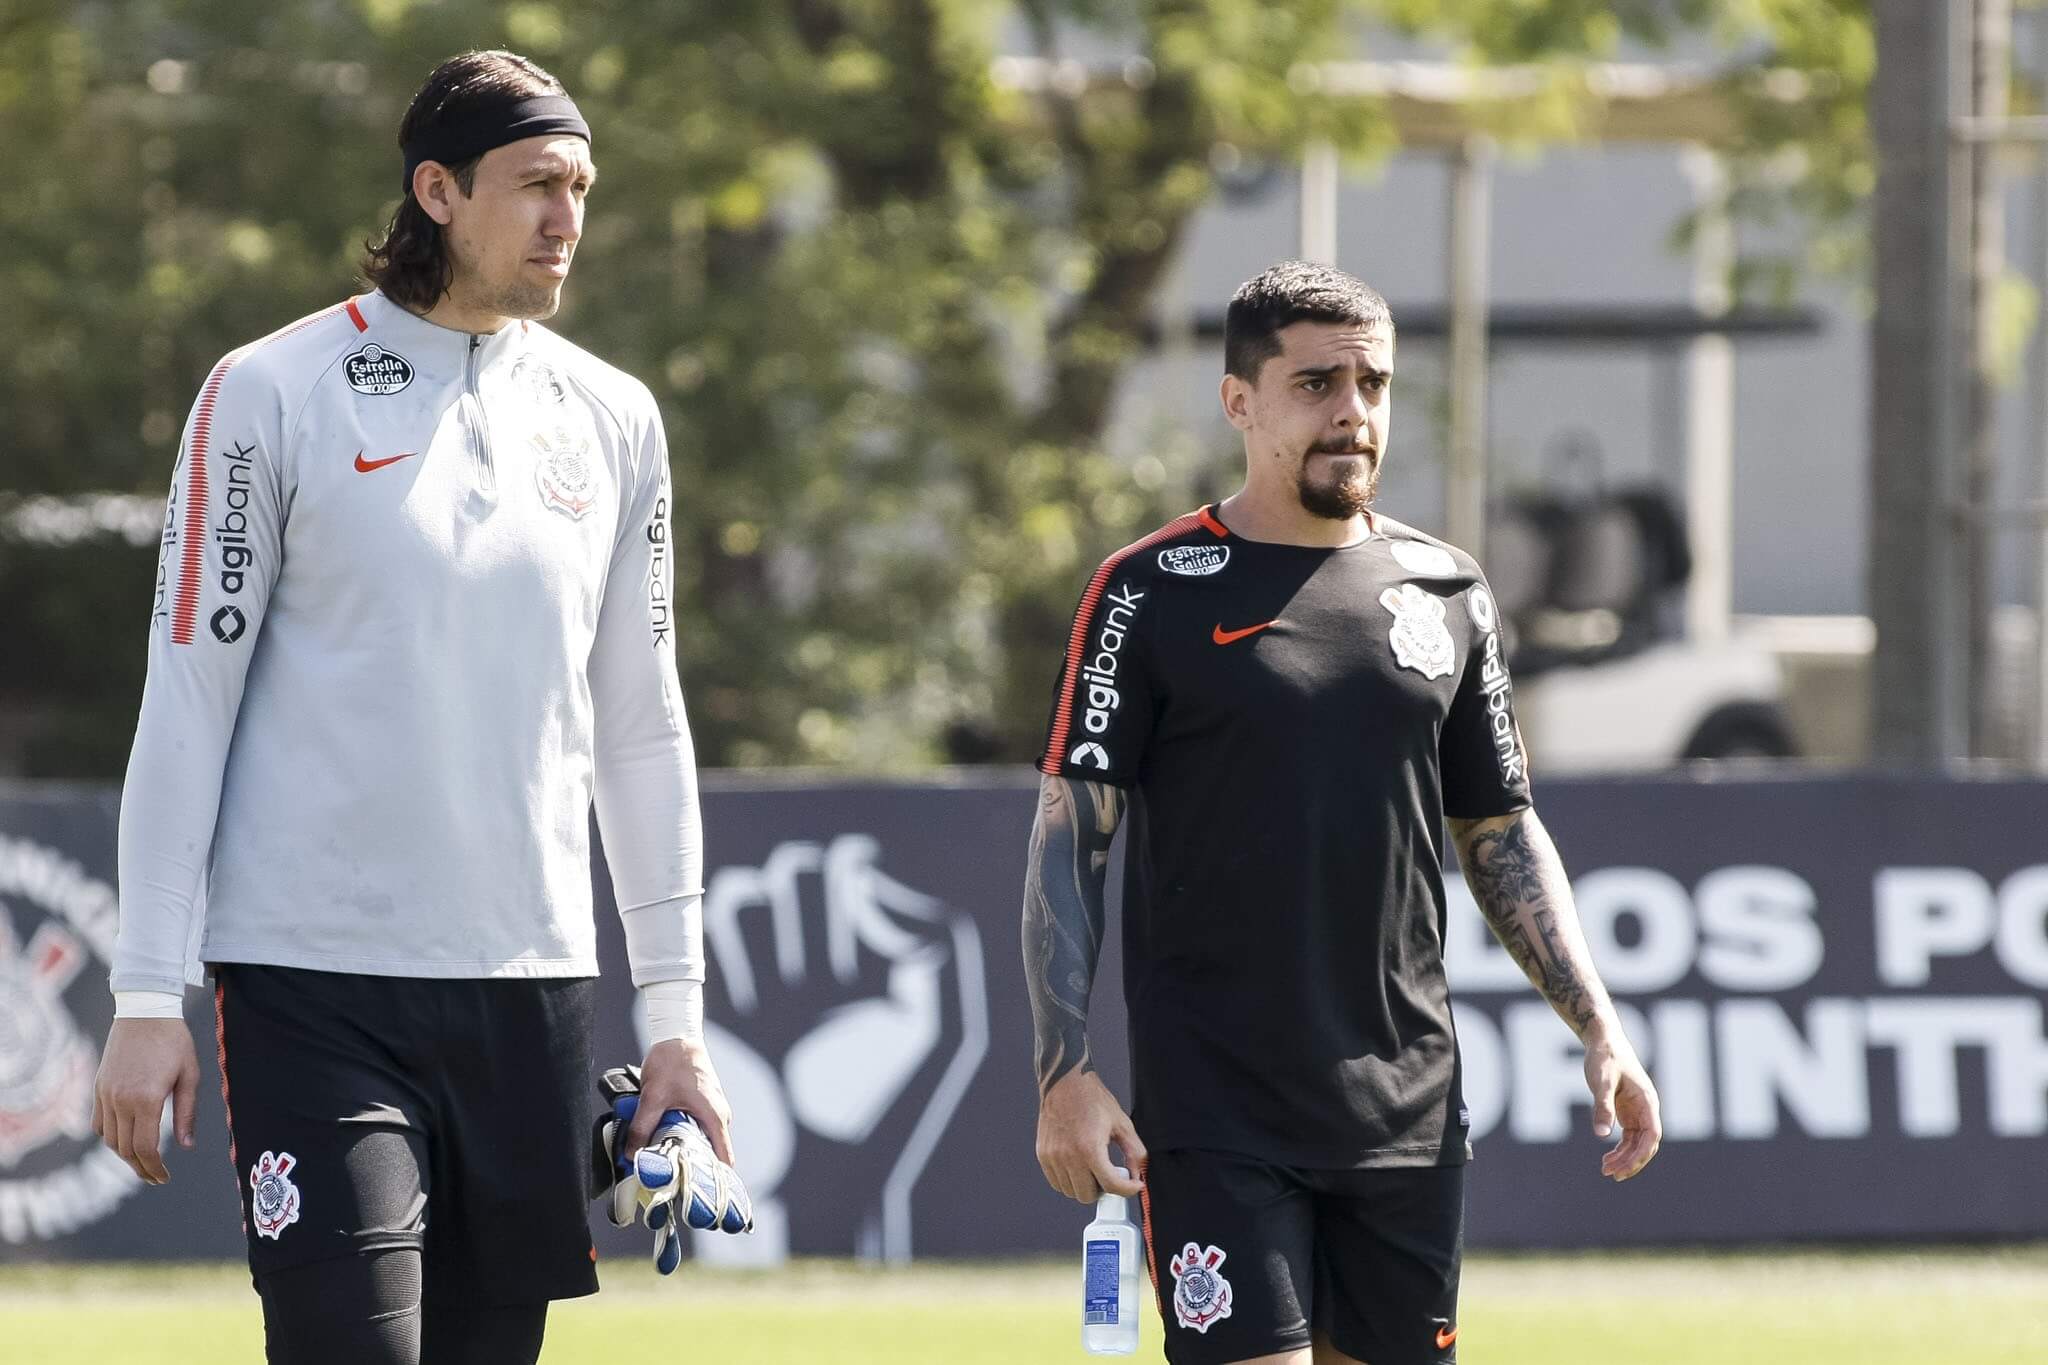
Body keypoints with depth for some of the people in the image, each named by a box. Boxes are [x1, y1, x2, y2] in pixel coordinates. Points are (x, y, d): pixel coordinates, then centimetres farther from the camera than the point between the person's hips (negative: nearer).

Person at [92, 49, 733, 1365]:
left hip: (531, 994, 5)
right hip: (316, 987, -5)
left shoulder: (612, 418, 11)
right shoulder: (273, 394, -3)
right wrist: (147, 996, -8)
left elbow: (640, 728, 16)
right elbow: (185, 704, -3)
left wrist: (677, 1009, 12)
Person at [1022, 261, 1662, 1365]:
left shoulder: (1446, 592, 11)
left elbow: (1502, 837, 17)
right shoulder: (1152, 595, -2)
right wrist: (1064, 1072, -13)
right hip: (1213, 1118, -4)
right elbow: (1068, 842, -4)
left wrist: (1597, 1029, 7)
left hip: (1407, 1110, 4)